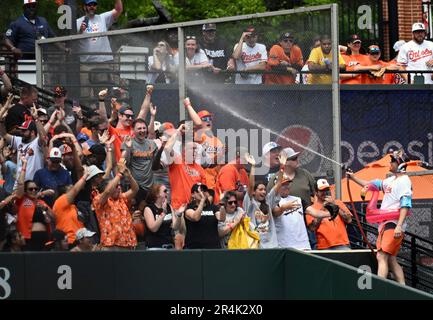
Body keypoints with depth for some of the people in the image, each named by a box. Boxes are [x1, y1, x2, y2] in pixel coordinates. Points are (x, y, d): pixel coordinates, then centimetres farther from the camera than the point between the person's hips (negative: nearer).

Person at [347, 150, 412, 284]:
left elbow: (405, 205, -18)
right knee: (391, 260, 10)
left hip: (394, 224, -10)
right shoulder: (391, 180, 19)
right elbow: (371, 184, 28)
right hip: (385, 224, 10)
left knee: (381, 256, -19)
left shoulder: (404, 181, -9)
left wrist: (399, 226, -26)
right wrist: (353, 177, 20)